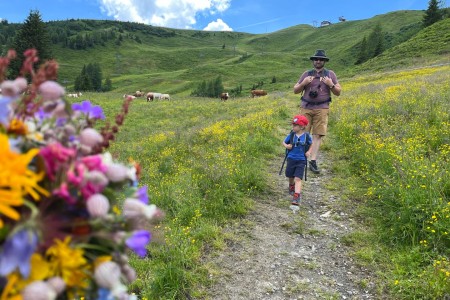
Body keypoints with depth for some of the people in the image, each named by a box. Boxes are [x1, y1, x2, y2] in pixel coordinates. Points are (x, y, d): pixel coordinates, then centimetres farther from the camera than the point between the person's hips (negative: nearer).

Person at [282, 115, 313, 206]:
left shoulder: (307, 136, -6)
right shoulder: (291, 135, -3)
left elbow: (311, 145, 11)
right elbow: (284, 142, 10)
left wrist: (309, 152, -6)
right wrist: (286, 146, -12)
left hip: (301, 161, -3)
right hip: (291, 159, 3)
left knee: (298, 178, -12)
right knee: (290, 176, 17)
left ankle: (296, 196, -17)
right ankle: (291, 186, 50)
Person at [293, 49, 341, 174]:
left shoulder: (330, 74, 11)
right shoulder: (306, 74, 11)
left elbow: (338, 92, 11)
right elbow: (295, 91, 12)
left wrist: (331, 85, -8)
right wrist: (303, 83, -7)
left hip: (322, 109, 0)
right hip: (306, 108, 1)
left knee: (318, 135, -6)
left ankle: (313, 161, -5)